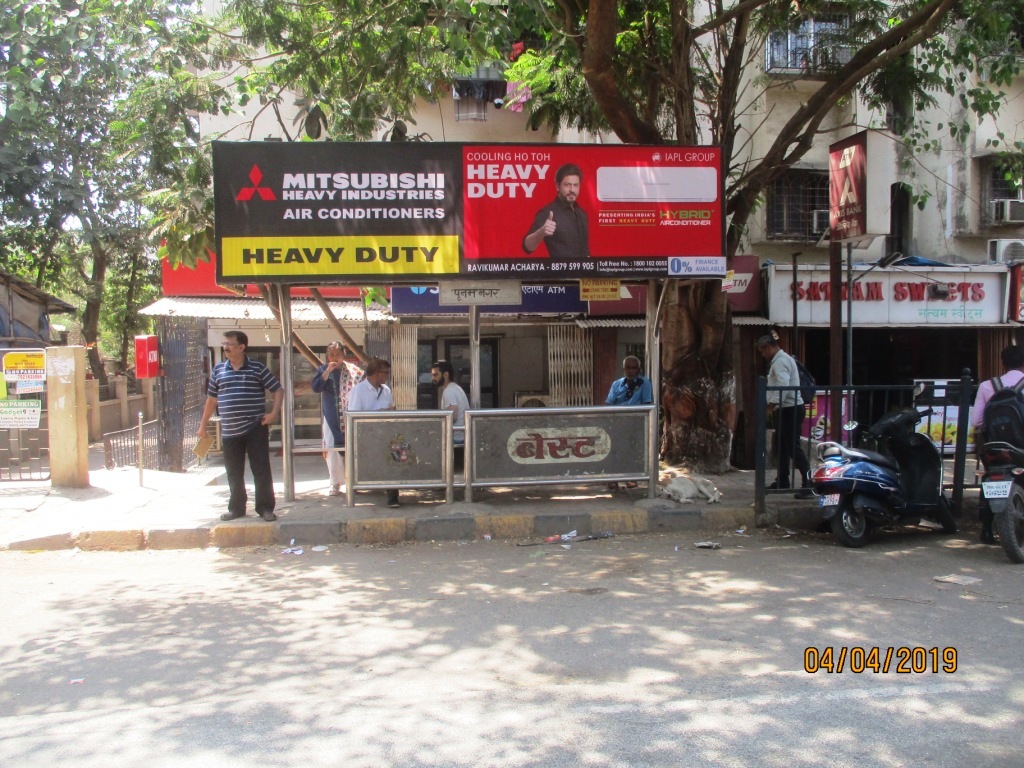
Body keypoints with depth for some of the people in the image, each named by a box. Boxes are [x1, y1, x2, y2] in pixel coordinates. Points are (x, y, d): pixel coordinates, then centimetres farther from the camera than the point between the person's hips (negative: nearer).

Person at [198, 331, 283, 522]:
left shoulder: (257, 368, -2)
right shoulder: (218, 370, 9)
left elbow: (278, 390, 2)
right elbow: (211, 398, 17)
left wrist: (274, 413, -9)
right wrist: (203, 424, 17)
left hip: (255, 428, -4)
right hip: (229, 431, 4)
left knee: (261, 470, -1)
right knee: (234, 473, 11)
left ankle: (265, 508, 8)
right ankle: (236, 508, 24)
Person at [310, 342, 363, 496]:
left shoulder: (352, 370, 3)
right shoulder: (323, 370, 6)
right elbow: (315, 387, -8)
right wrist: (328, 371, -15)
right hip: (331, 418, 1)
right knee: (331, 449, -1)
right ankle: (335, 484, 8)